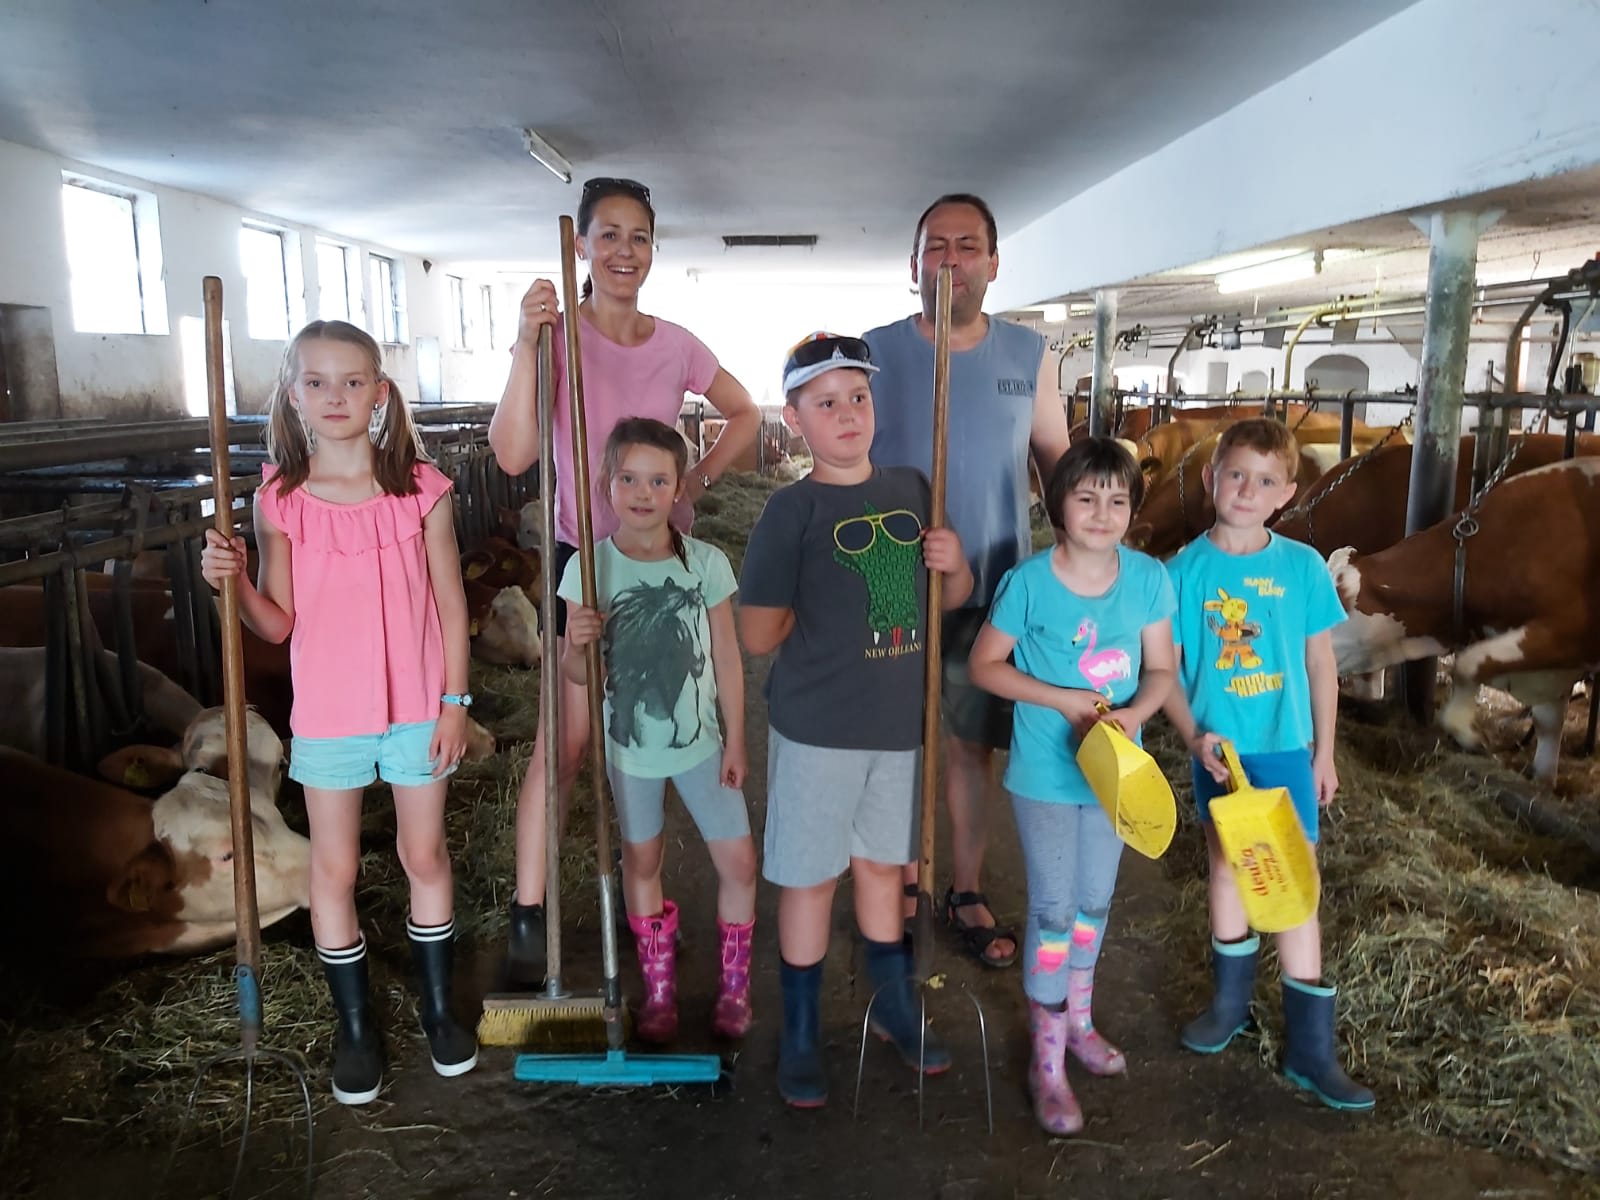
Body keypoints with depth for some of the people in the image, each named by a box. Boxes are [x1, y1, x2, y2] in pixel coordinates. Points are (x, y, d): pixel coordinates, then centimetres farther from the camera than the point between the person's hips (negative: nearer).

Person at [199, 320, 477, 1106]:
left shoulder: (422, 489, -8)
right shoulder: (280, 500, -5)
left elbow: (450, 604, -3)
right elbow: (278, 623, -2)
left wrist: (454, 702, -4)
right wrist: (231, 581, -20)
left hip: (417, 708, -1)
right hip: (327, 713, 1)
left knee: (425, 856, 13)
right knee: (334, 868, 12)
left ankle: (437, 1006, 34)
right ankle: (355, 1026, 30)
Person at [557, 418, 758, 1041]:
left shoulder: (707, 563, -11)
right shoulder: (589, 568, -11)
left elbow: (727, 658, -4)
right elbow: (578, 674, -6)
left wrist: (735, 741, -2)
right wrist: (575, 643, -28)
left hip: (699, 740, 0)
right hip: (630, 743, 0)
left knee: (738, 860, 3)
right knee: (641, 860, 15)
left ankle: (734, 984, 26)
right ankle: (659, 988, 35)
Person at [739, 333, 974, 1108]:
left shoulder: (911, 491, 3)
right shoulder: (793, 510, -12)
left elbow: (953, 599, 12)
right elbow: (758, 635, -13)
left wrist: (955, 564, -7)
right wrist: (820, 608, -2)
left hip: (900, 721, 5)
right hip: (817, 726, -4)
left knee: (883, 865, 21)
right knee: (810, 878, 9)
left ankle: (893, 1007, 40)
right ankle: (799, 1037, 26)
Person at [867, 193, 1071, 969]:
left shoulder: (1028, 356, 2)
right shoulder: (875, 353, -3)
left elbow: (1059, 461, 8)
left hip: (993, 590, 1)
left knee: (972, 742, 11)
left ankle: (966, 893, 28)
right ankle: (899, 885, 31)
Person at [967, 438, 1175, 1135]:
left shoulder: (1148, 578, -8)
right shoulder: (1029, 582, -17)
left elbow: (1161, 669, 0)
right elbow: (984, 665, -10)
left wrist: (1134, 713, -21)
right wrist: (1062, 699, -21)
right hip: (1046, 772, -4)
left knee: (1095, 901, 20)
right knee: (1054, 911, 3)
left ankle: (1077, 1021, 43)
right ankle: (1047, 1060, 20)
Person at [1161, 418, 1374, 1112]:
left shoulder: (1302, 567, -5)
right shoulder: (1184, 571, -6)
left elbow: (1321, 665, 3)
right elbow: (1166, 669, -3)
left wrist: (1324, 752, 6)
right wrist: (1194, 737, -15)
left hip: (1287, 749, 0)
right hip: (1217, 750, 1)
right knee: (1227, 870, 15)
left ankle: (1310, 1047, 14)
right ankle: (1231, 1001, 36)